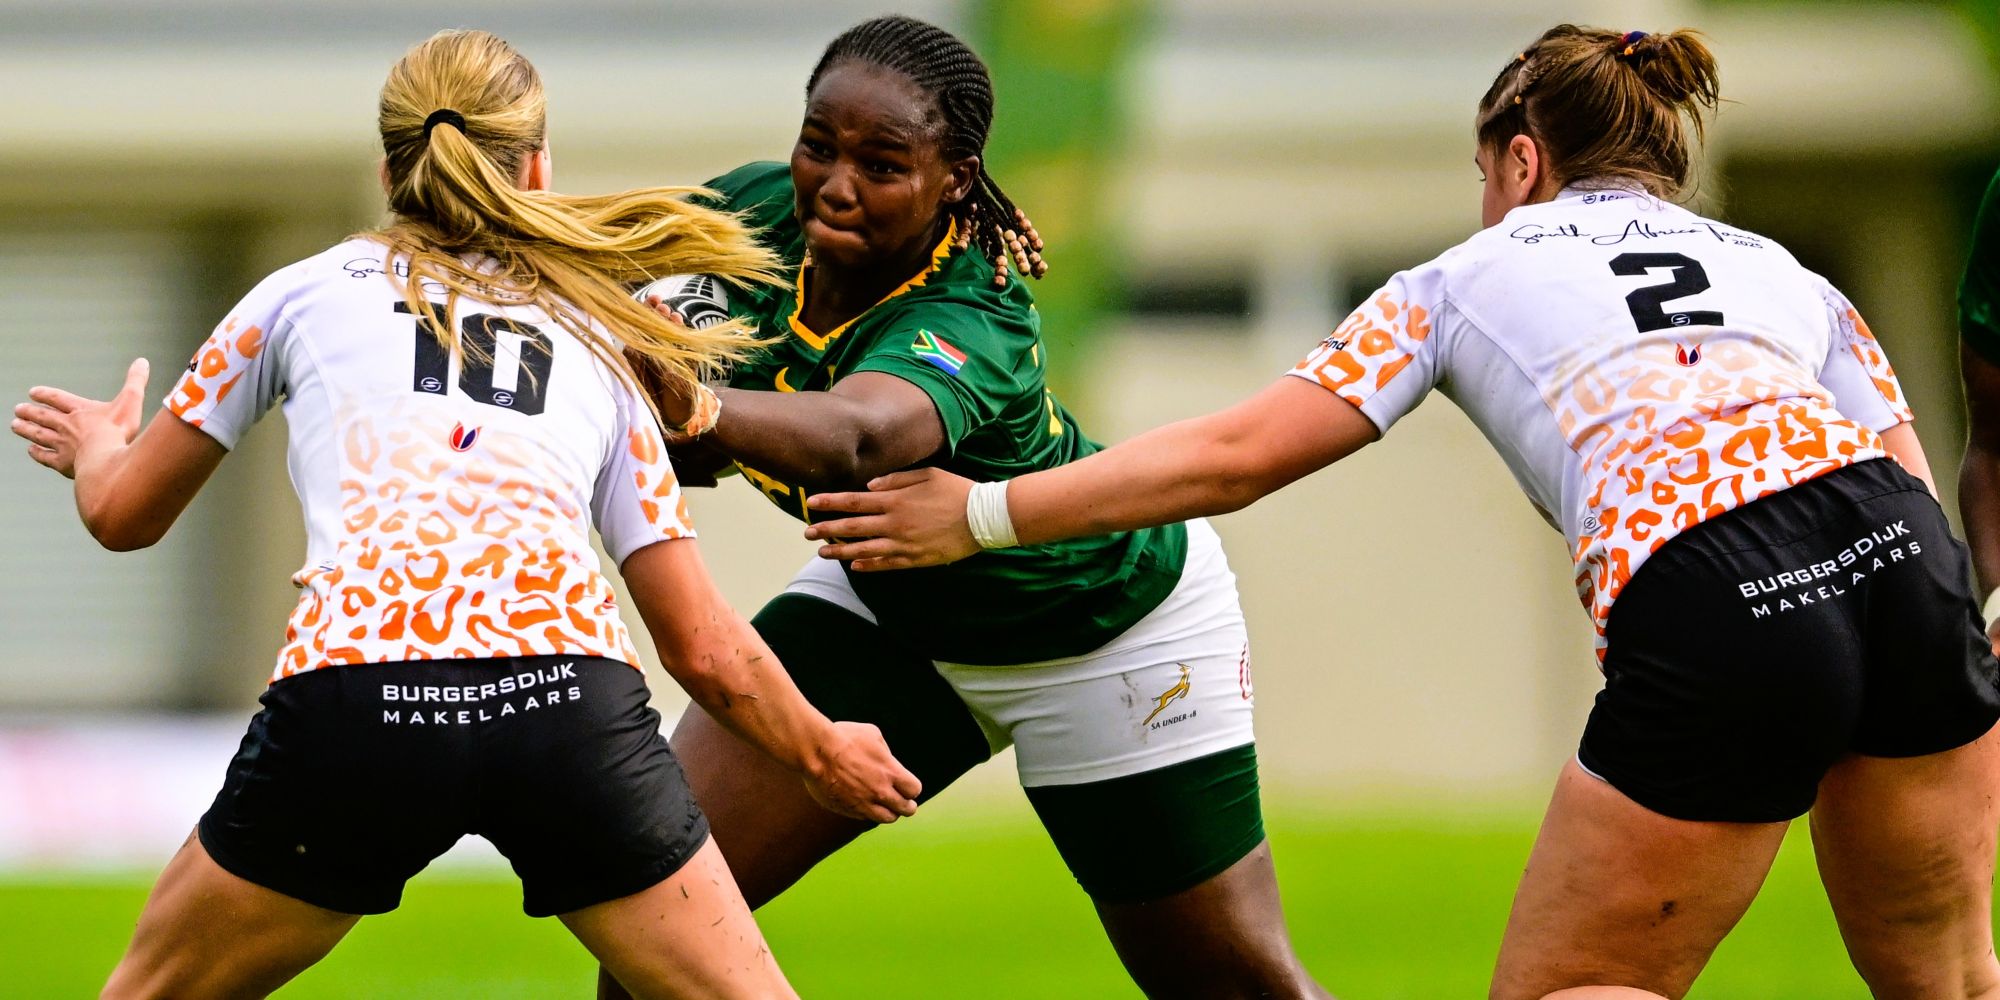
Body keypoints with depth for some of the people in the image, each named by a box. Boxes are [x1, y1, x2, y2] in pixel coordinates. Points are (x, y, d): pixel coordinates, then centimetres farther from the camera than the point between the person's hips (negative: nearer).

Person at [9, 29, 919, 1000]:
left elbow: (124, 514, 32)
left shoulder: (307, 290, 23)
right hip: (566, 701, 1)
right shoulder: (599, 346, 26)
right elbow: (705, 649, 22)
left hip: (351, 709, -1)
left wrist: (98, 451, 56)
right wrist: (825, 755, 40)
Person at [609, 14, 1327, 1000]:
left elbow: (854, 439, -63)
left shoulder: (969, 325, -40)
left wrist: (696, 411, -81)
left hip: (1110, 616, -5)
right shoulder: (760, 209, -22)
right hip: (885, 598, 5)